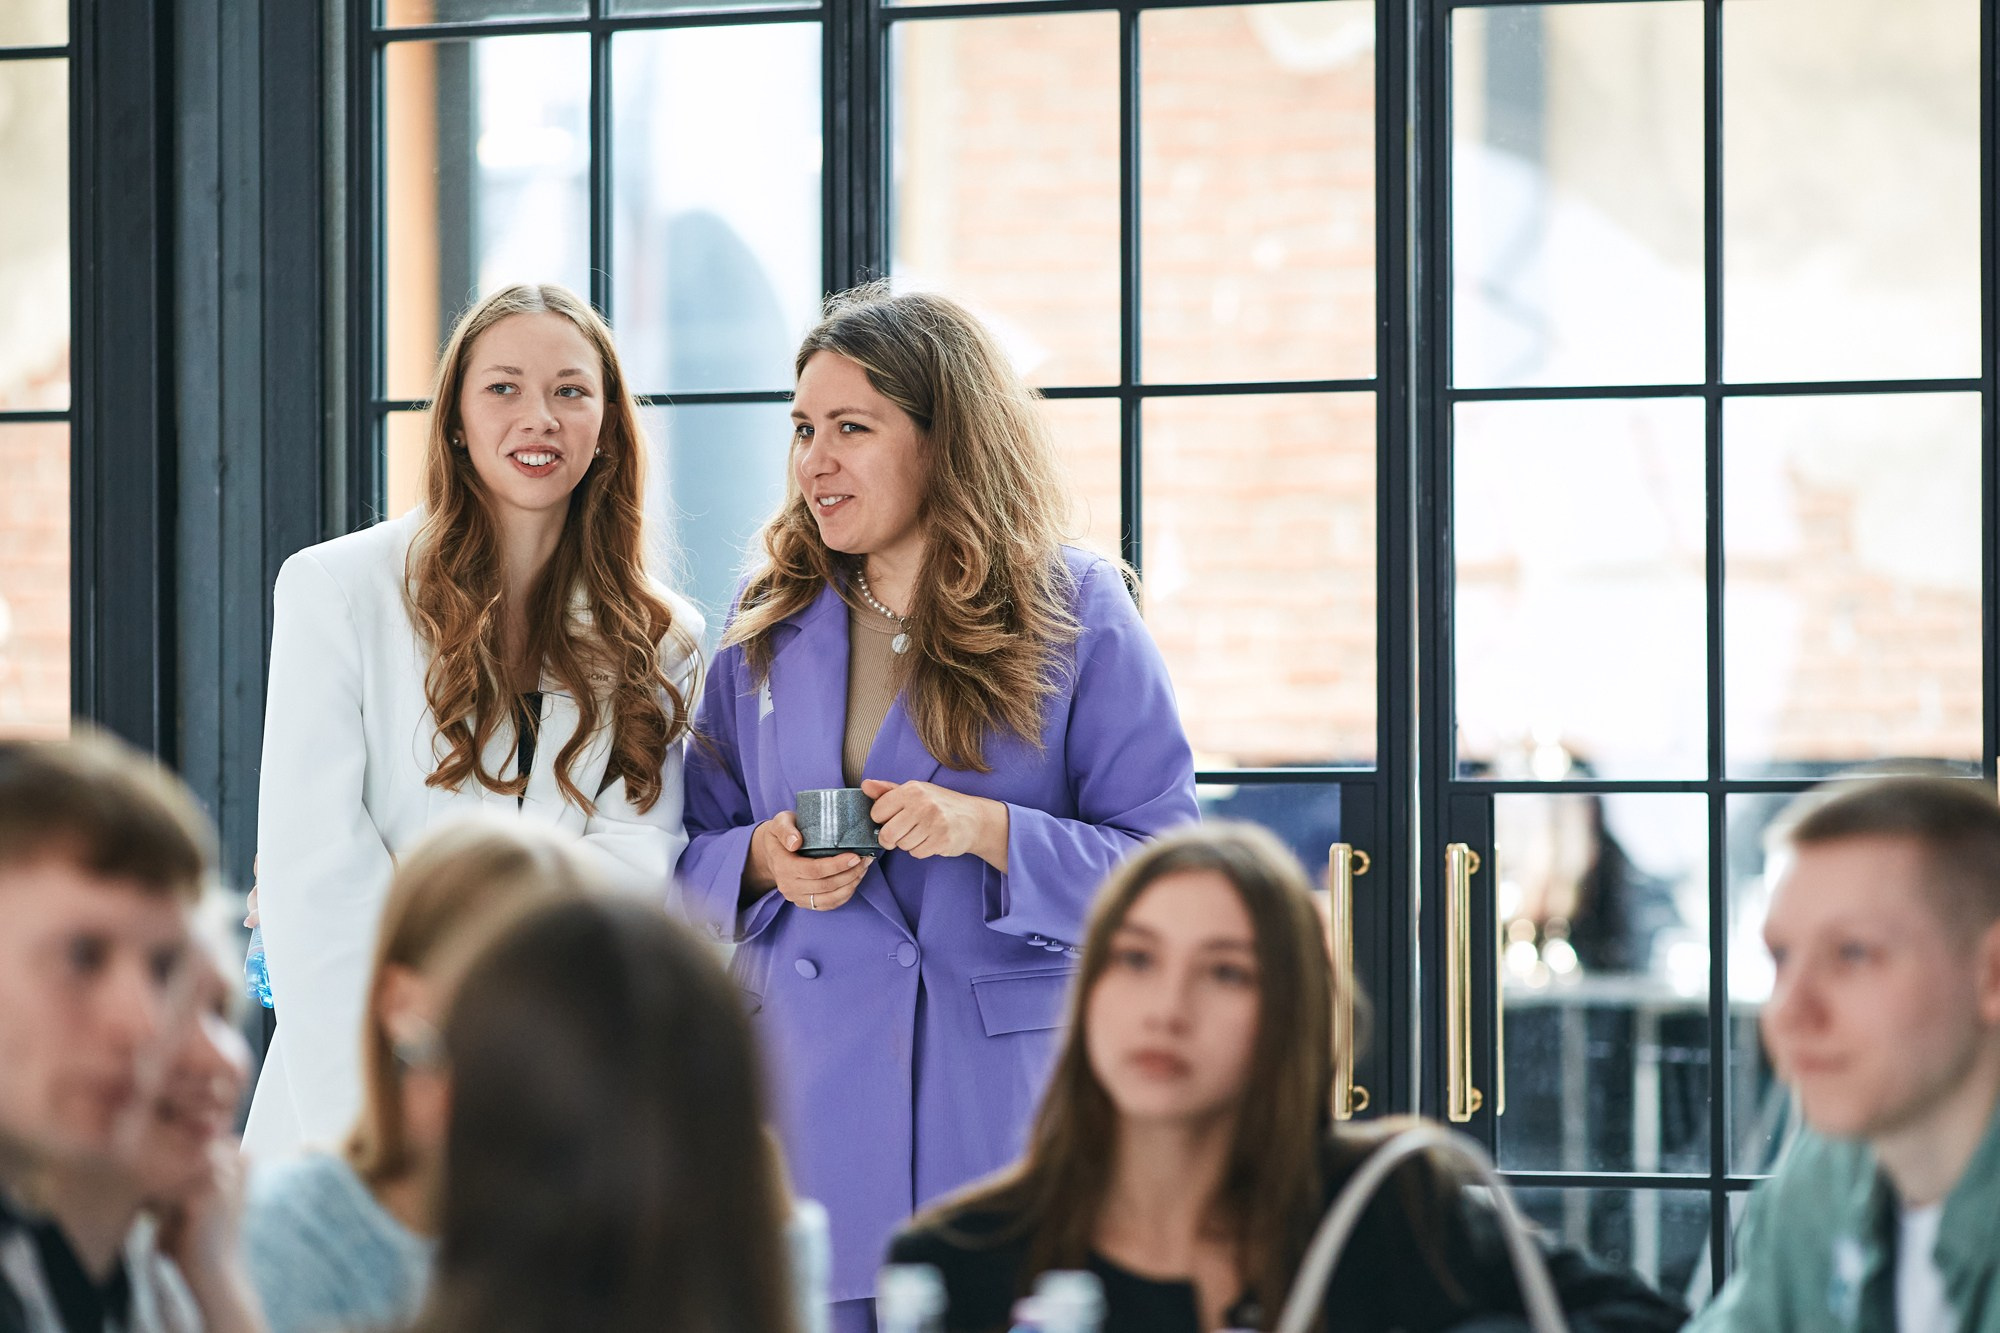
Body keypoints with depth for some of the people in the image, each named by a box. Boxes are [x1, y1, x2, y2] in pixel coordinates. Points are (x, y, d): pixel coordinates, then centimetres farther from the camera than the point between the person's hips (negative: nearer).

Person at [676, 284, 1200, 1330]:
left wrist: (991, 833, -18)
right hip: (811, 1097, 3)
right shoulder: (767, 626, 11)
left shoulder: (1078, 615, -1)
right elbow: (690, 859, 15)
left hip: (1007, 1104, -3)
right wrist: (762, 862, -7)